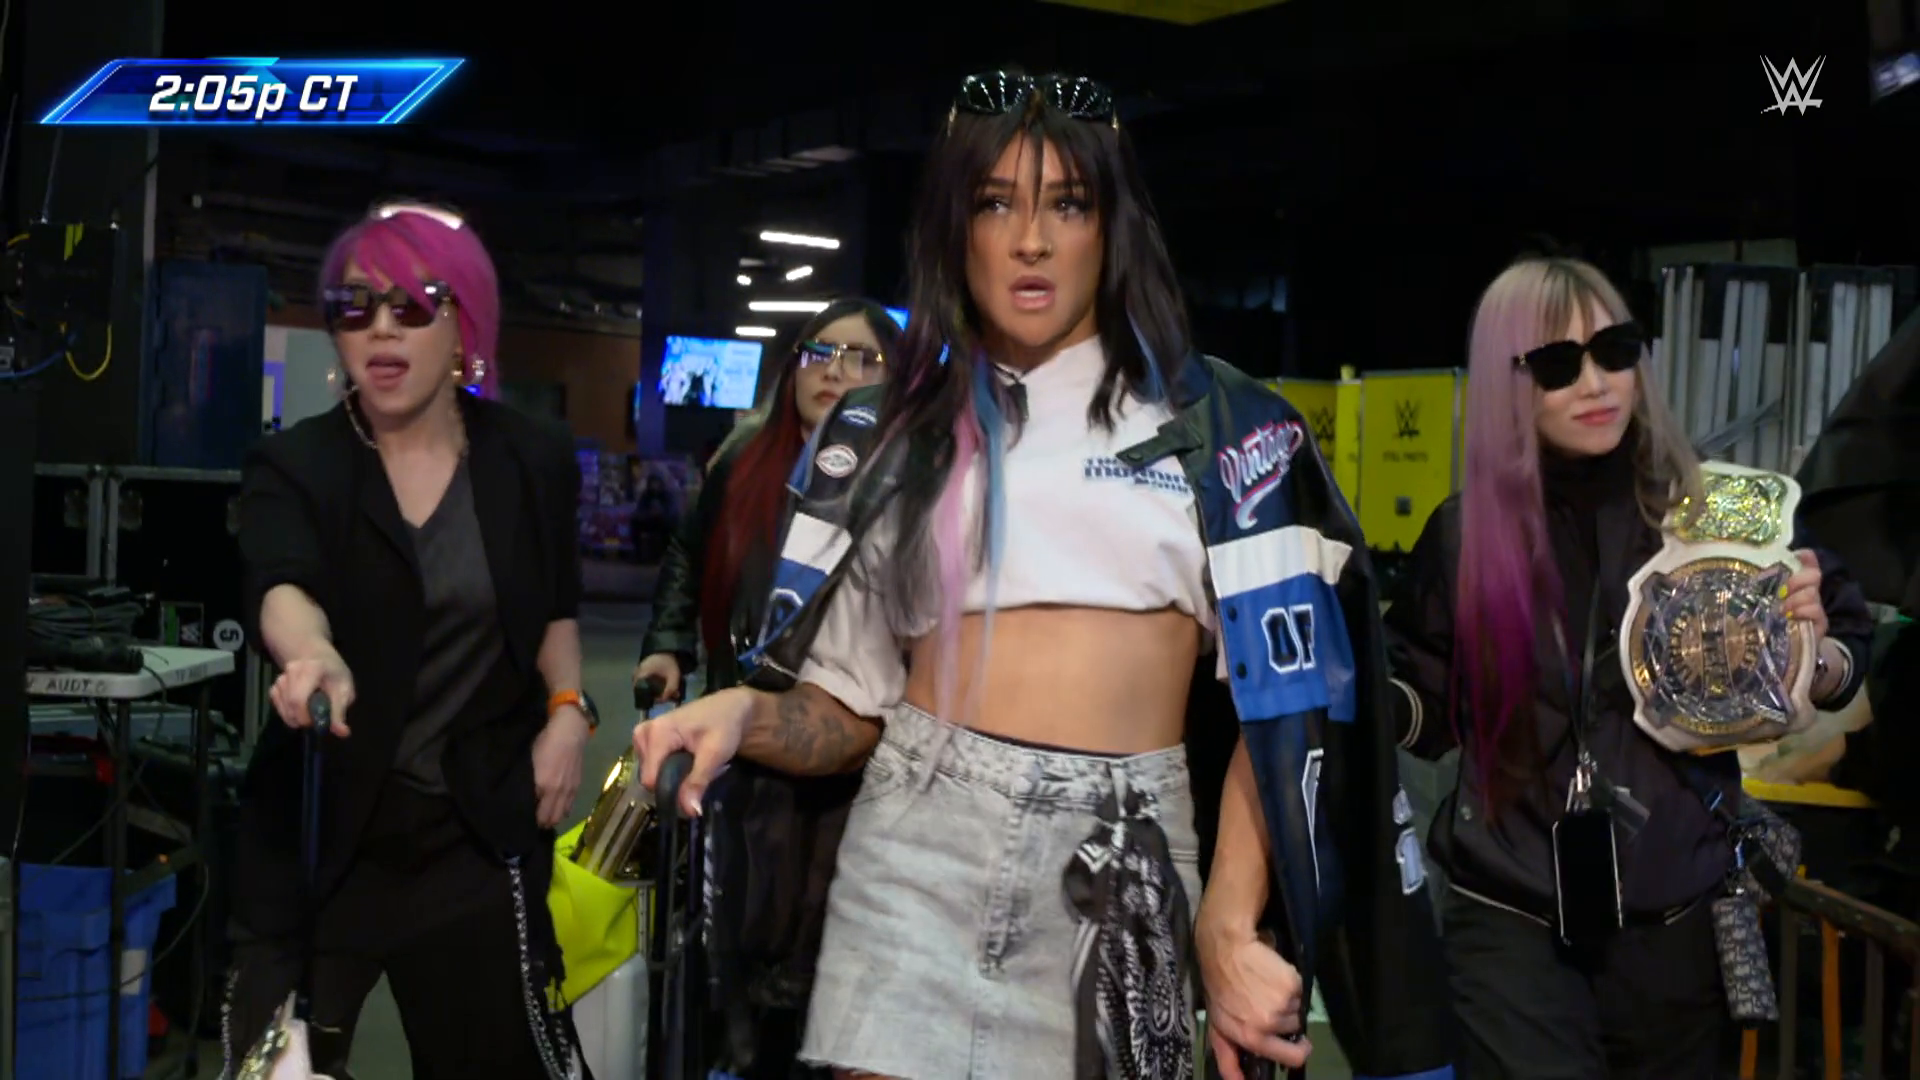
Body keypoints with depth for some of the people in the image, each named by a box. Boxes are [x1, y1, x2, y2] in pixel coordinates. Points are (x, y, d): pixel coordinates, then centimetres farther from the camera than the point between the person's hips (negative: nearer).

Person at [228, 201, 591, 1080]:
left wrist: (567, 709, -1)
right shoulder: (293, 467, -6)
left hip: (481, 829, 1)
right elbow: (282, 588, -27)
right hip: (324, 826, -1)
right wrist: (315, 656, -49)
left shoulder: (534, 461, 1)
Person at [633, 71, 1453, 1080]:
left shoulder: (1217, 421, 3)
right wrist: (742, 713, -14)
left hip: (1124, 870, 0)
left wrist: (1230, 926, -14)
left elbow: (1278, 690, -3)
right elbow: (849, 708, 8)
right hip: (920, 850, 1)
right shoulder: (887, 437, 7)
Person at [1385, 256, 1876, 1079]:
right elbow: (1425, 709, 8)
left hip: (1671, 916, 1)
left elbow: (1839, 662, 6)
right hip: (1509, 918, -1)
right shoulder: (1464, 532, -3)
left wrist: (1811, 645, -15)